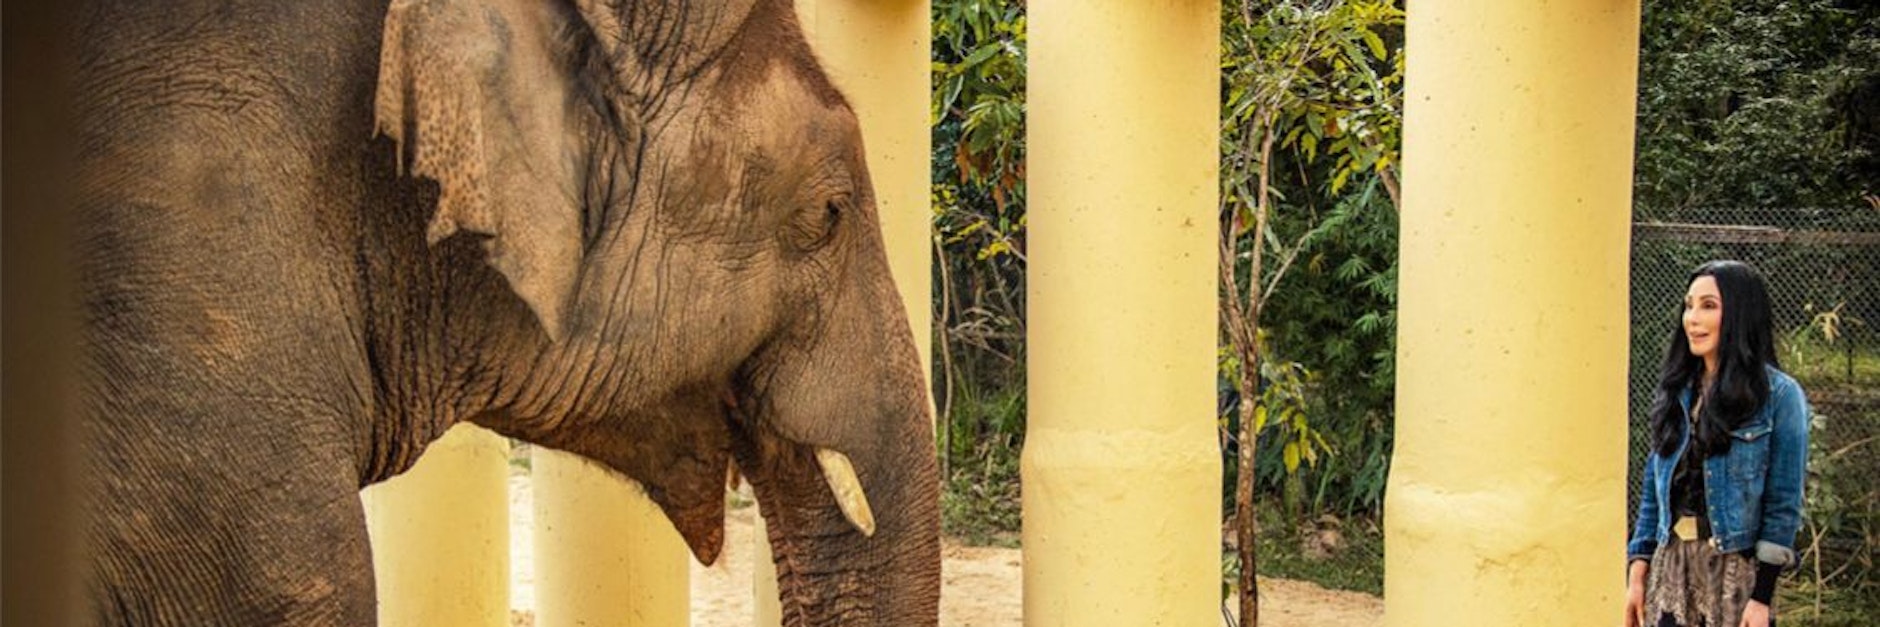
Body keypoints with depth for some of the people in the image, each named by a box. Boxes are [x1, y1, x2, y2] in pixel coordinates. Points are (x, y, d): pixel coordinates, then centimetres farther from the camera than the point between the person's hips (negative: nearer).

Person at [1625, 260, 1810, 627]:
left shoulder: (1778, 396, -4)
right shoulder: (1676, 391, 11)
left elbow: (1784, 504, -6)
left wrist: (1762, 595, -11)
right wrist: (1636, 573, 7)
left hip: (1736, 565, -5)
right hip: (1671, 564, 5)